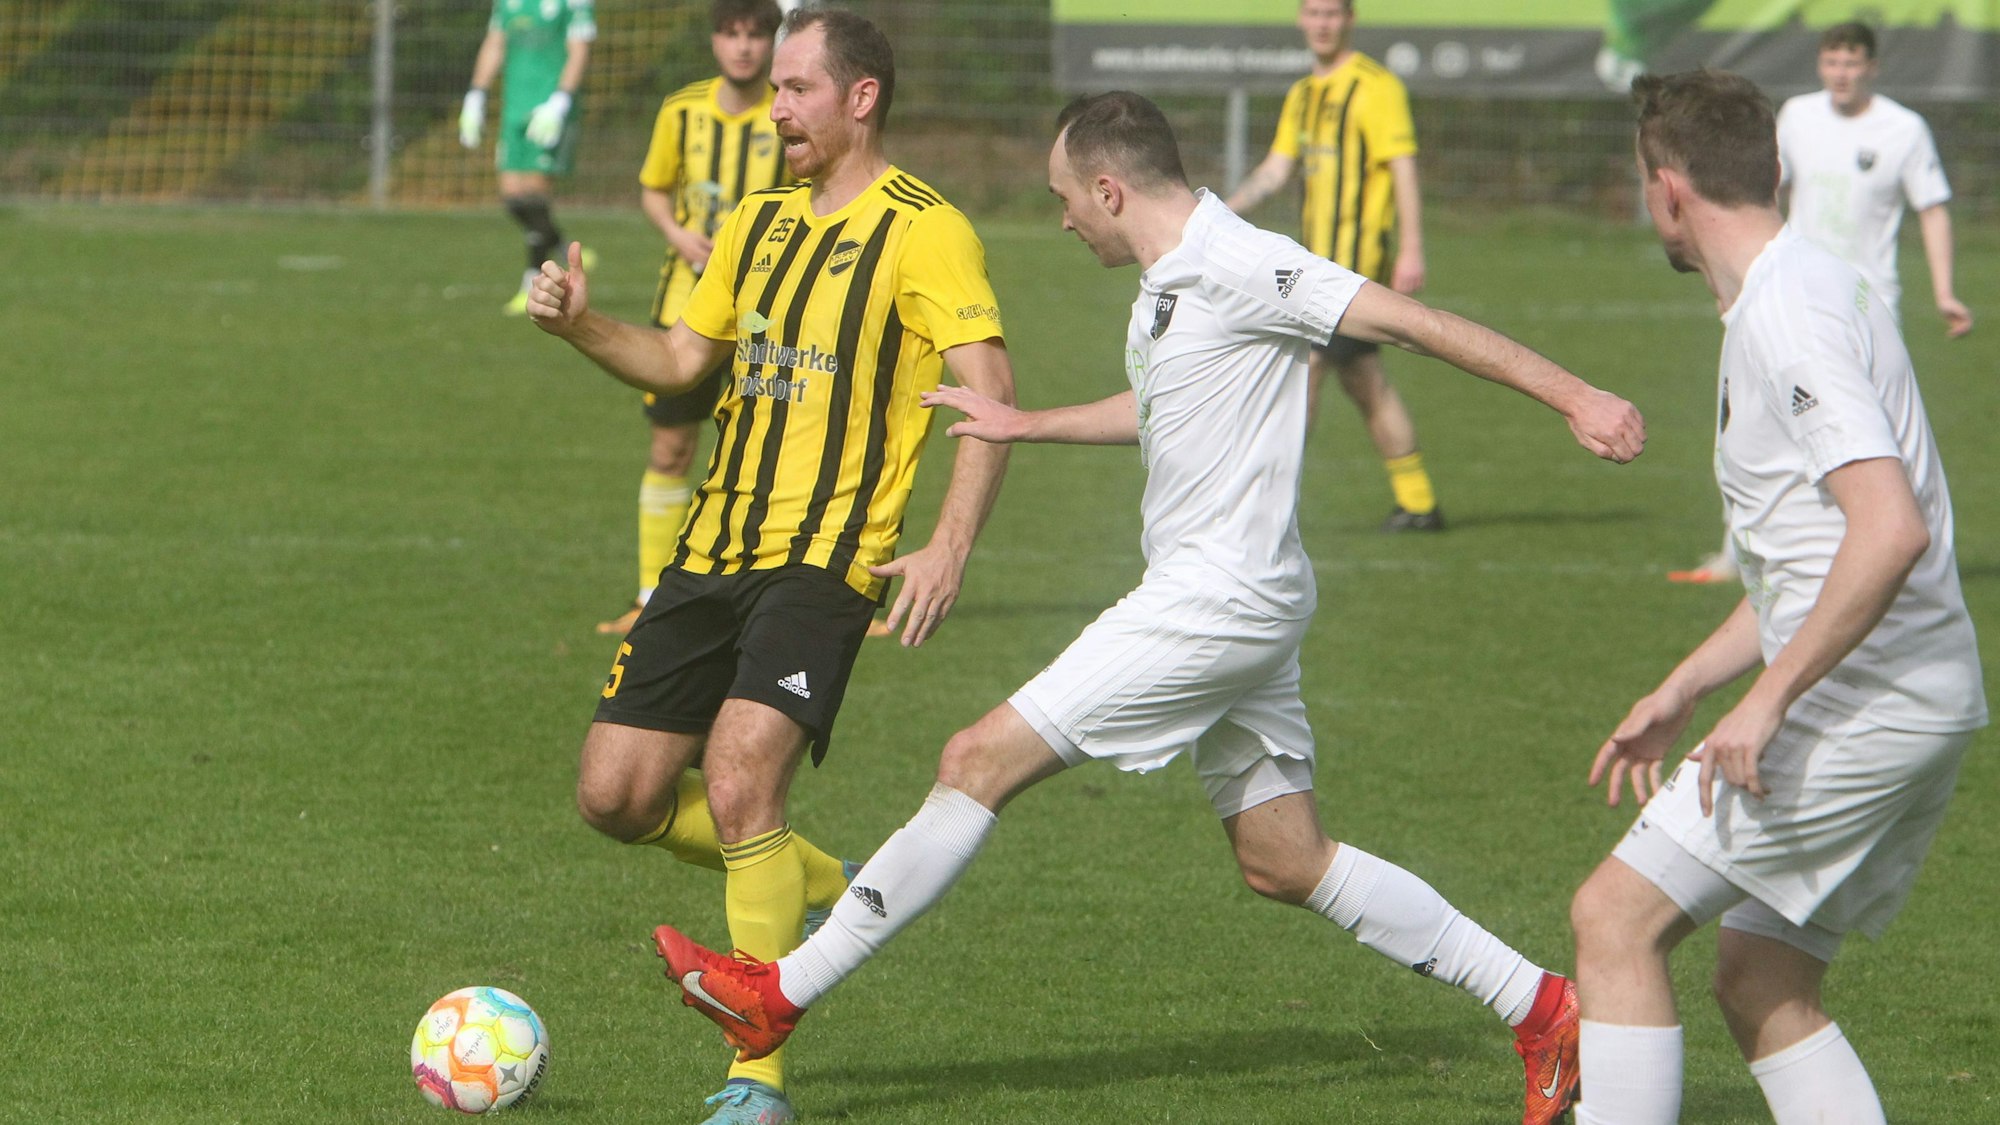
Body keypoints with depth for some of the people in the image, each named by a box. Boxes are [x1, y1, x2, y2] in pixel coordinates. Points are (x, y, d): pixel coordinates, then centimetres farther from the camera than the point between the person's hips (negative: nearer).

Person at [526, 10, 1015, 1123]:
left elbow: (992, 388, -14)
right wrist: (583, 326, 5)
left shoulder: (923, 229, -7)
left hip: (823, 560, -8)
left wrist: (951, 548, -25)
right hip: (713, 550, 8)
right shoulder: (758, 221, 16)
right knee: (618, 796, 3)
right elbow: (681, 359, 25)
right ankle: (823, 891, 27)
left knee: (740, 780, -23)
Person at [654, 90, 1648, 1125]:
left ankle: (780, 996, 0)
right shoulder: (1168, 285, 13)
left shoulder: (1241, 267, -16)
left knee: (982, 761, -6)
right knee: (1285, 863, 11)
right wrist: (1024, 424, 35)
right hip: (1232, 607, 10)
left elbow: (1415, 323, -18)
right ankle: (1541, 1009, 12)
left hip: (1220, 601, -10)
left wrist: (1574, 398, -20)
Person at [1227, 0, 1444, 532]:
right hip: (1319, 258, 9)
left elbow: (1404, 169, -13)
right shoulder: (1303, 95, 17)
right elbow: (1276, 169, 16)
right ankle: (1416, 502, 14)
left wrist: (1411, 252, -18)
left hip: (1357, 257, -9)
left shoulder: (1376, 86, -8)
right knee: (1365, 383, 10)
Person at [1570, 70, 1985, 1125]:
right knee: (1761, 987, 14)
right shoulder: (1805, 292, 18)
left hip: (1863, 705, -10)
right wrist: (1680, 692, 26)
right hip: (1918, 713, 10)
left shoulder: (1789, 315, -15)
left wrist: (1768, 699, -24)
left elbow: (1892, 530, -27)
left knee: (1616, 915, -7)